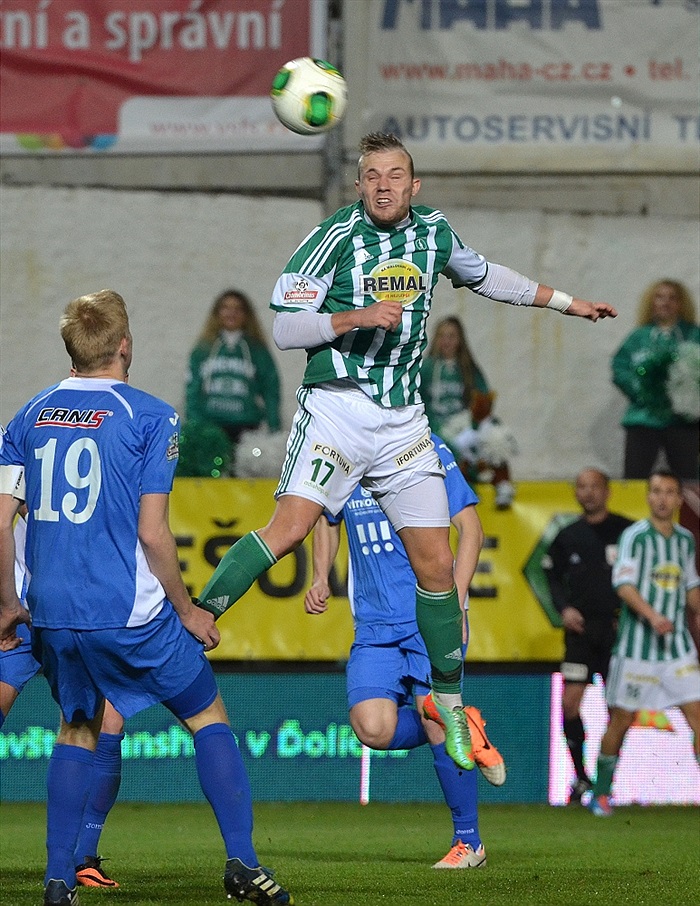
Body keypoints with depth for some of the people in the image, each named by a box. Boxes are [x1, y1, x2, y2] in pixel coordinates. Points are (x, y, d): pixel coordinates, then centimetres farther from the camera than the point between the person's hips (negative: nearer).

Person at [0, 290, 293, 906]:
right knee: (208, 717, 10)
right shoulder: (149, 417, -6)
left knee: (77, 729, 21)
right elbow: (153, 533, -10)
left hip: (51, 613, 4)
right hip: (130, 612, -4)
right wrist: (187, 611, 1)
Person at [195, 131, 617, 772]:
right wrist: (358, 316, -21)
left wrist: (565, 302, 35)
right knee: (290, 528, -25)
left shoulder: (433, 230, 8)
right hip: (337, 406, -4)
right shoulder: (336, 237, -7)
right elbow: (284, 329, -9)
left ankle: (450, 702, 18)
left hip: (404, 419, 4)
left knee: (436, 566, 3)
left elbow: (484, 276, 29)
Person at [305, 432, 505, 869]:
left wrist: (454, 600, -16)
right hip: (374, 625, 4)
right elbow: (328, 521, 26)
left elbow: (470, 527, -5)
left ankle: (469, 842, 6)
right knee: (373, 730, -15)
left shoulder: (427, 451, -7)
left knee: (434, 719, -11)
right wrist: (321, 579, 9)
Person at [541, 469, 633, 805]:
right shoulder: (568, 537, 8)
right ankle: (580, 776, 5)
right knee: (570, 702, -6)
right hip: (581, 627, 3)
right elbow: (552, 575, 18)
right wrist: (564, 608, 1)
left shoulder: (626, 531, -2)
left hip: (617, 628, -3)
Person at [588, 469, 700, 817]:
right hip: (636, 644, -4)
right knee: (621, 720, 2)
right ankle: (601, 793, 18)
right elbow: (624, 584, -18)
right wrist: (652, 615, -31)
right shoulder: (635, 536, -7)